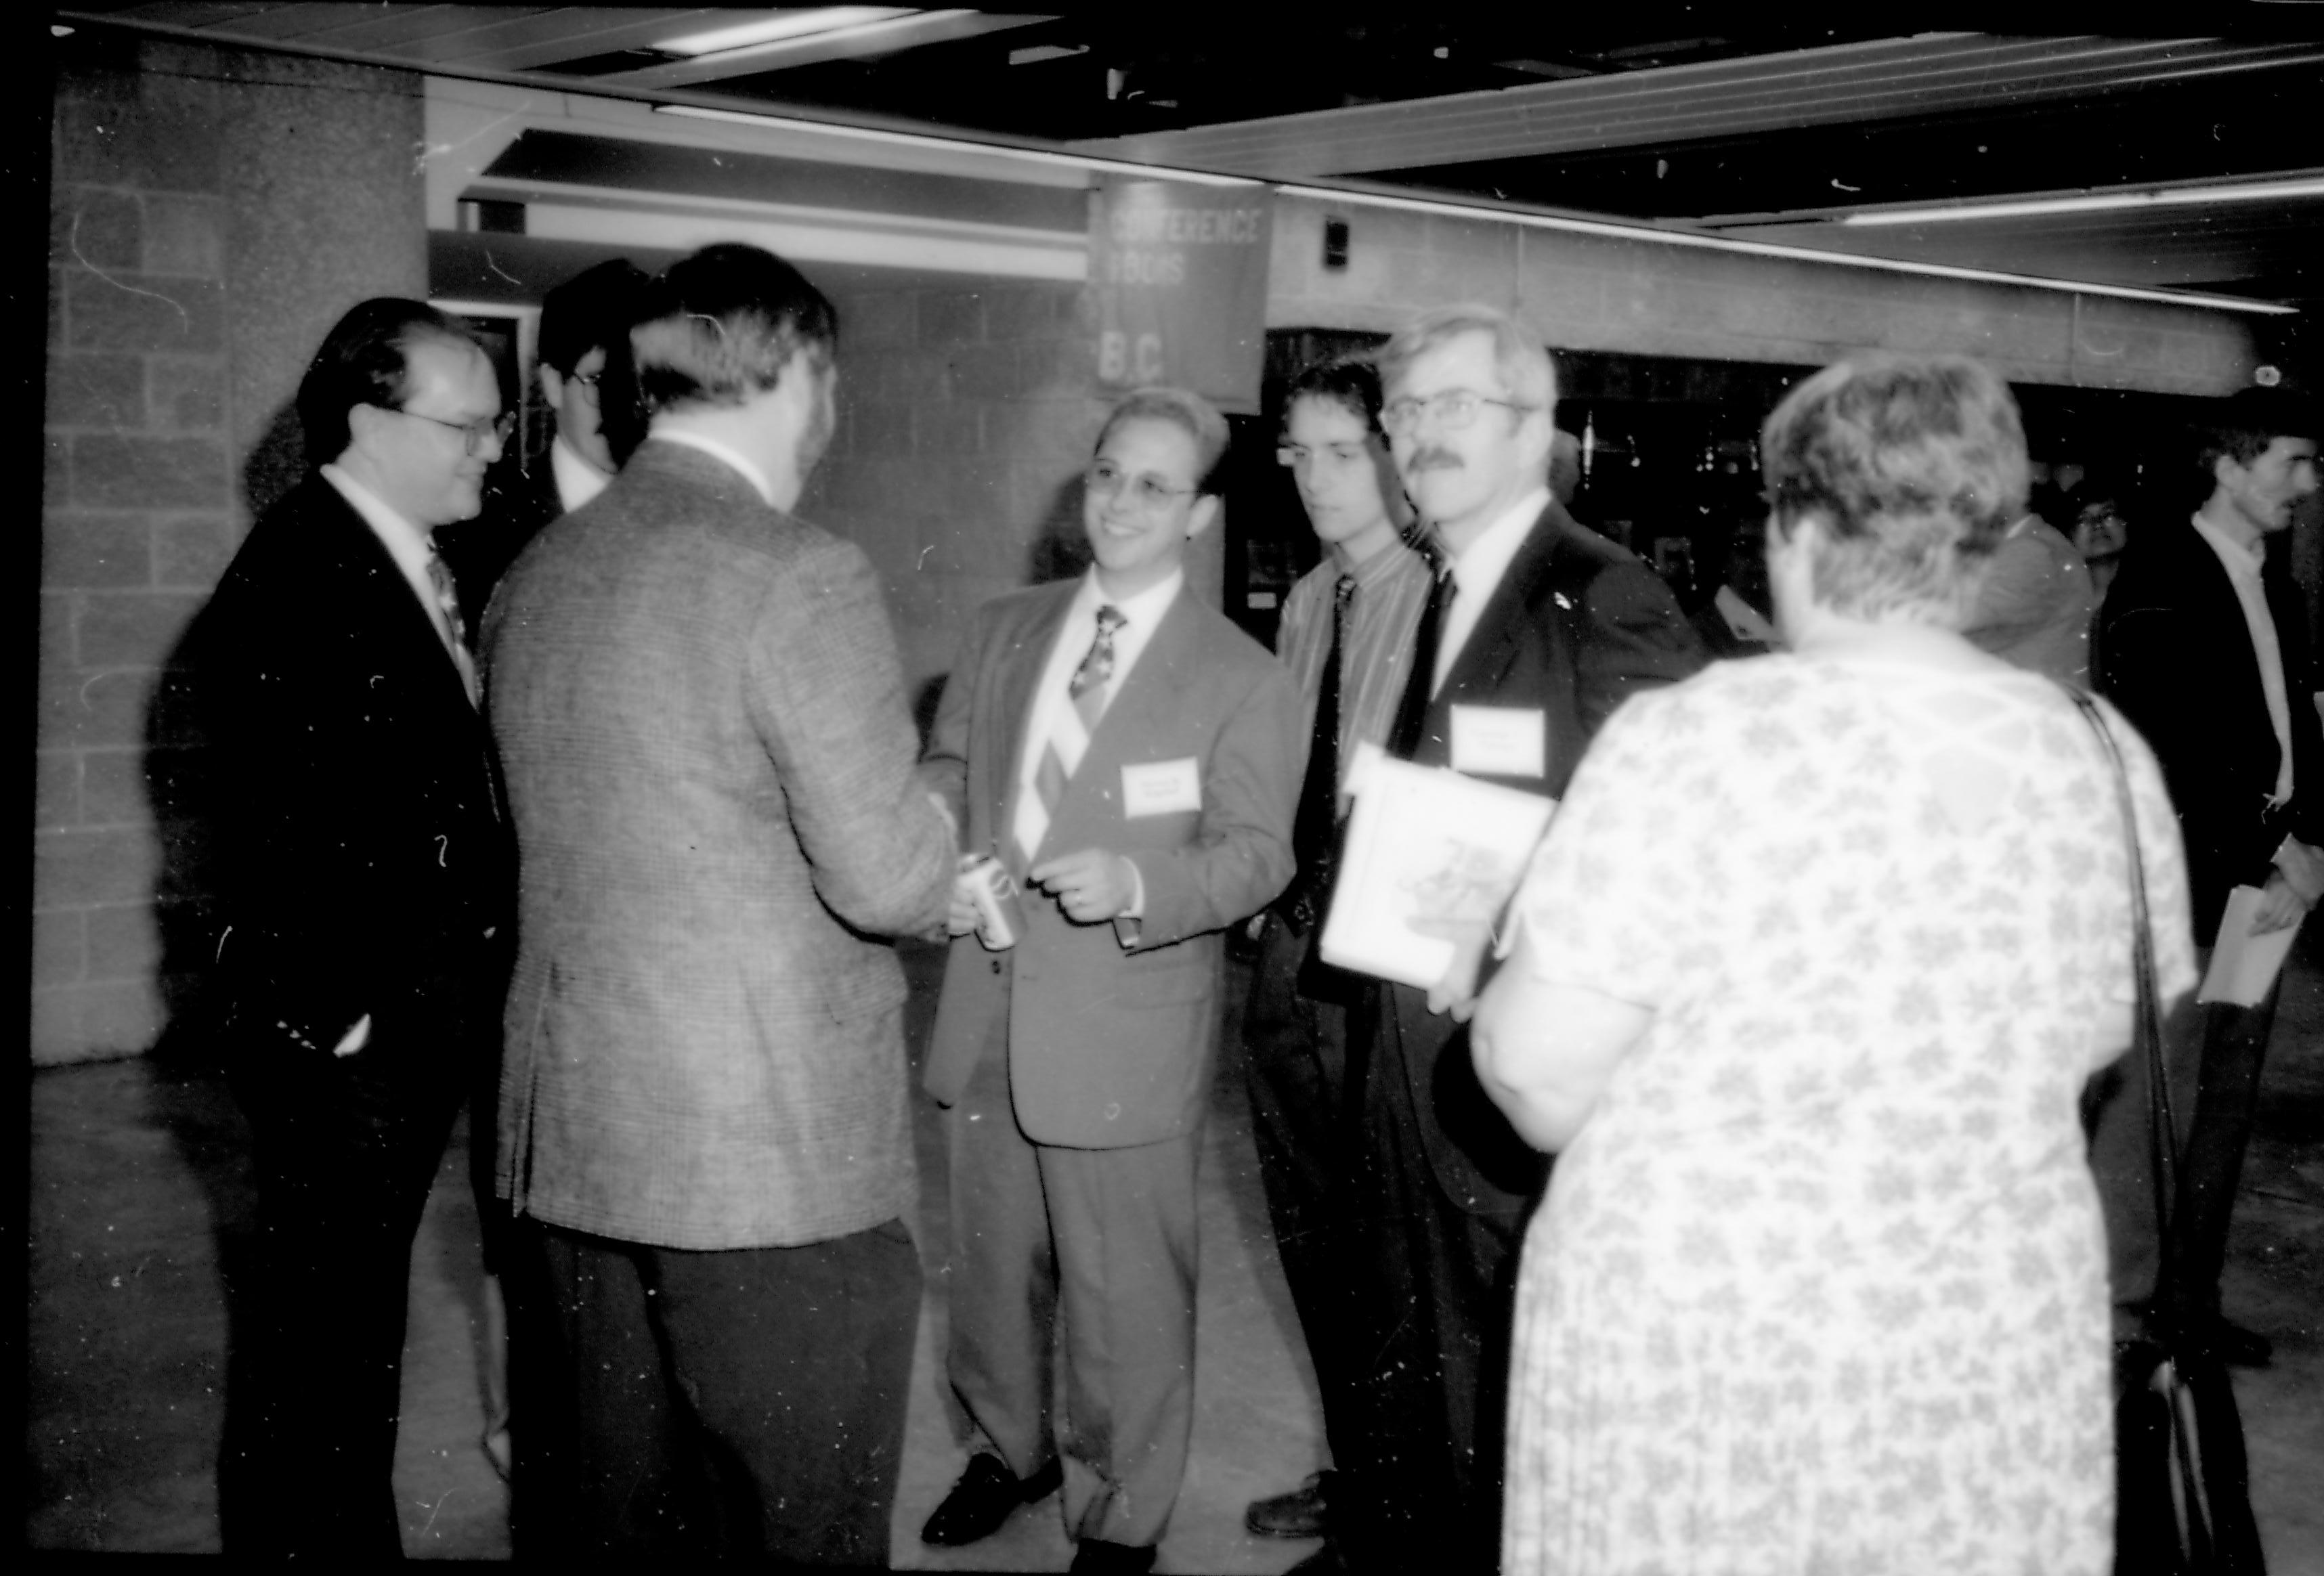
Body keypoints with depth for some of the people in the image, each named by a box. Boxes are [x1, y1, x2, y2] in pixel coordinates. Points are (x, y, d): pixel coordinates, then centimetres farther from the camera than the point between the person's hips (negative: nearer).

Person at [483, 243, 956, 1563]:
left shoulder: (538, 573, 7)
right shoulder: (801, 576, -15)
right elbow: (886, 882, -17)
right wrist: (934, 841, 6)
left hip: (572, 1136, 7)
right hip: (775, 1154, -7)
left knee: (616, 1516, 18)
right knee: (803, 1526, 7)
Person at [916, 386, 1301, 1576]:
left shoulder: (1244, 680, -6)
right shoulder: (1002, 631, 9)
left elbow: (1255, 852, -10)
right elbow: (947, 769, 16)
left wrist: (1134, 882, -27)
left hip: (1123, 1035, -5)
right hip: (987, 1008, 5)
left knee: (1125, 1296, 4)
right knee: (993, 1263, 20)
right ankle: (1008, 1445, 43)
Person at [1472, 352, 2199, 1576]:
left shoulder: (1691, 743, -19)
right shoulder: (2106, 761, -4)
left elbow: (1539, 1073, -16)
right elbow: (2114, 1040, 11)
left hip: (1689, 1343, -4)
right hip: (2001, 1360, 4)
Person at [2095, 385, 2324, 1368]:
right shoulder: (2161, 576, -9)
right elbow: (2171, 745, -15)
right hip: (2184, 877, -8)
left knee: (2228, 1104, 11)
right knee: (2155, 1102, -5)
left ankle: (2195, 1296, 20)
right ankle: (2121, 1306, 3)